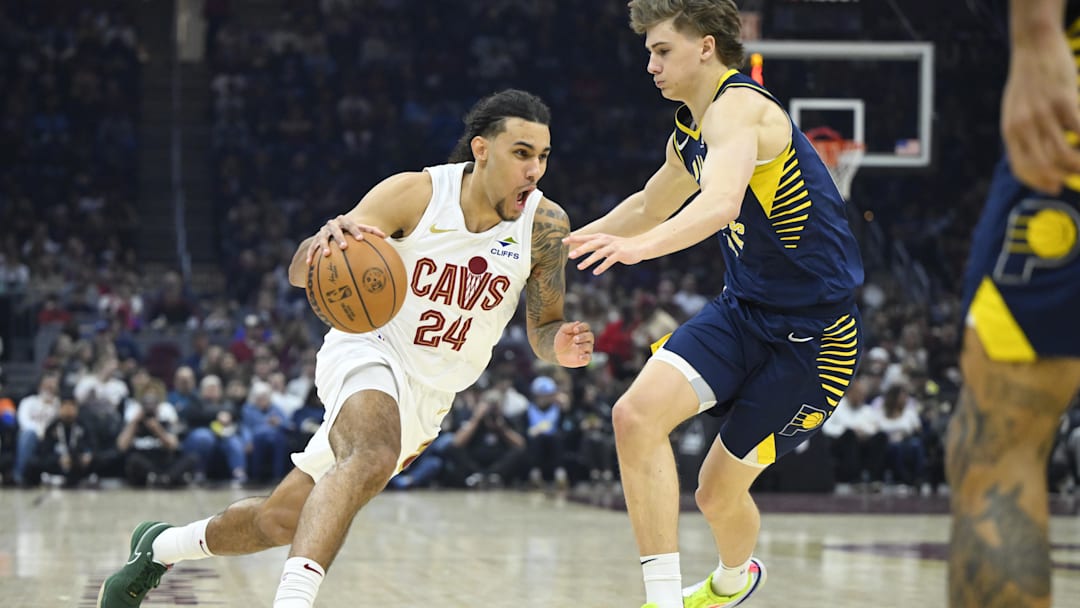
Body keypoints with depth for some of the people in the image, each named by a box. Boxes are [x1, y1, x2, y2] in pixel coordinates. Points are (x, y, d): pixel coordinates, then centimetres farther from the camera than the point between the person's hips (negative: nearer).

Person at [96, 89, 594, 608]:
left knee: (281, 520, 8)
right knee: (372, 458, -39)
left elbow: (543, 329, 2)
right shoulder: (416, 193, -16)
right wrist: (328, 239, -40)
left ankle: (162, 545, 34)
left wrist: (560, 347, -23)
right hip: (369, 351, -4)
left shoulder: (545, 225, -10)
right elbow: (301, 274, -17)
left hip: (425, 398, 4)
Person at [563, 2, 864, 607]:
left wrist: (643, 245, -55)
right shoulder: (690, 135, 10)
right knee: (638, 414, -14)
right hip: (745, 308, 8)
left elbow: (722, 202, -40)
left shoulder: (739, 106, -19)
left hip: (813, 327, -8)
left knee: (720, 491, 0)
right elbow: (648, 207, 32)